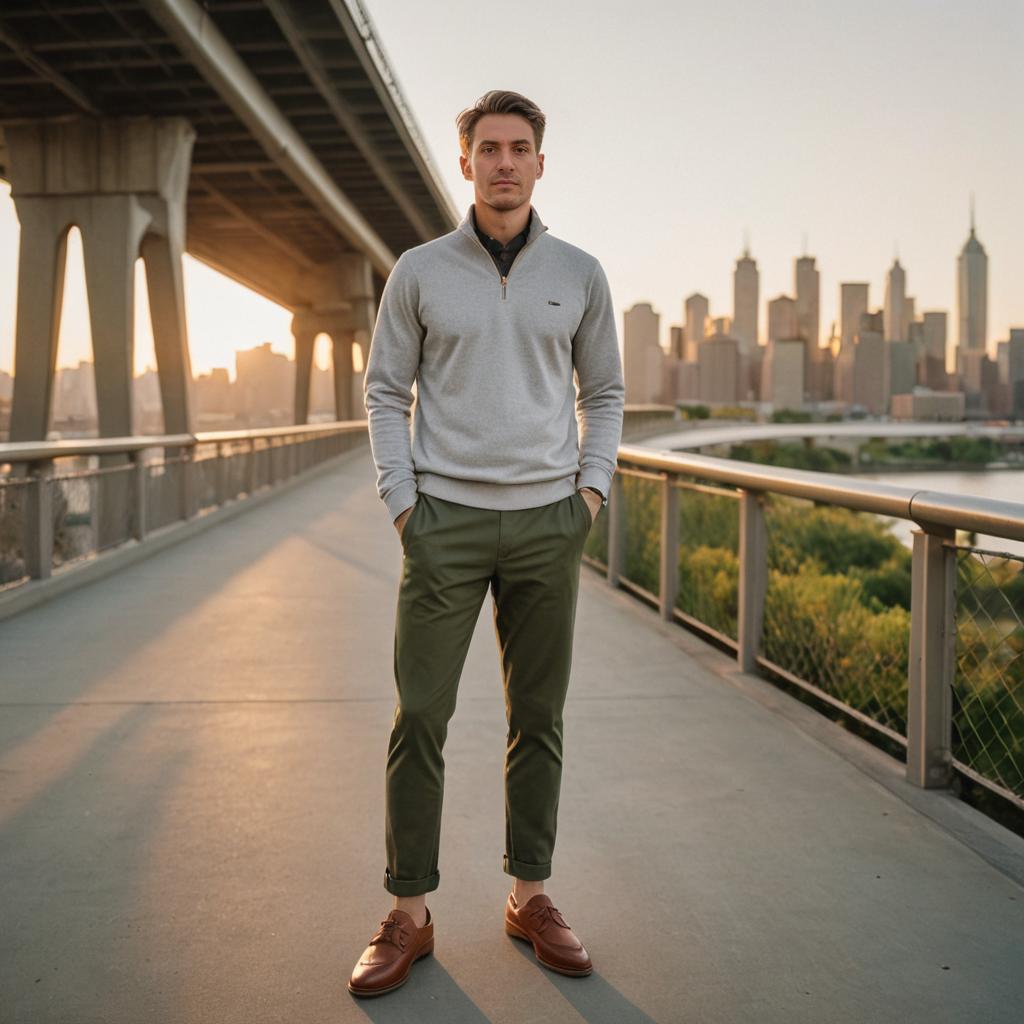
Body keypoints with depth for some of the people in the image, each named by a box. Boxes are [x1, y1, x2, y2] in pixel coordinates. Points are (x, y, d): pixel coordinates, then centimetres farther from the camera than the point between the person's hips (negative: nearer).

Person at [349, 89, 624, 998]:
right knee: (420, 716, -3)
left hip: (548, 520, 2)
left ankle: (530, 896, 21)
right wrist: (400, 502, -3)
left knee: (539, 717, 7)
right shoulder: (419, 271, 3)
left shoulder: (579, 274, 7)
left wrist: (593, 489, 1)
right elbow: (385, 391, 6)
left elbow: (605, 392, 13)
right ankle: (409, 913, 9)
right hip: (446, 517, -1)